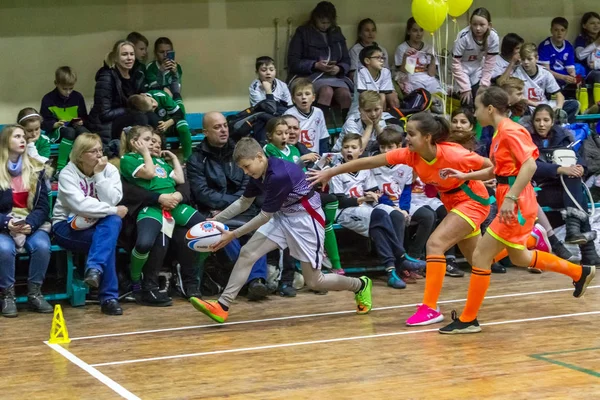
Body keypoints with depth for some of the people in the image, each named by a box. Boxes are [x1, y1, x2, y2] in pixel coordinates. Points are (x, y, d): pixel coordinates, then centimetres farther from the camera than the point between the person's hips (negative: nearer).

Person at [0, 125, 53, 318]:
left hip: (33, 224, 2)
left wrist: (30, 224, -16)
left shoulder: (36, 170, 7)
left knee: (42, 246, -31)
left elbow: (43, 206, 3)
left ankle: (34, 293, -10)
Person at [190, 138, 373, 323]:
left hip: (306, 219, -8)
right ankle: (222, 306, -8)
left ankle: (360, 285, 25)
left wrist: (234, 235, -17)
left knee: (314, 282, 0)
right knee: (247, 253, -9)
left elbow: (264, 217, -22)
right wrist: (216, 220, 6)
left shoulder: (279, 175, -30)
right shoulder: (259, 172, -4)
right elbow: (244, 202, 13)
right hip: (282, 216, 8)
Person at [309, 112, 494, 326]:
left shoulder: (453, 155, -30)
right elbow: (369, 162, -14)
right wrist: (330, 172, -16)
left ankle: (430, 308, -17)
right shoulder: (409, 155, -16)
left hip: (472, 201, -7)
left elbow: (492, 166, -16)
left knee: (434, 243, -22)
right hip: (453, 203, 7)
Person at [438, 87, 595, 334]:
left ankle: (468, 320, 1)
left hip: (517, 206, -10)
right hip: (513, 205, 10)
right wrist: (464, 176, 14)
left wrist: (510, 198, -30)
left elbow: (529, 165, -26)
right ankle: (580, 273, 37)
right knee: (519, 257, 24)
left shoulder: (510, 131, -16)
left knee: (480, 257, -7)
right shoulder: (499, 133, 12)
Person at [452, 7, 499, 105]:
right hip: (463, 67, -3)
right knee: (467, 101, -13)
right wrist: (465, 88, -22)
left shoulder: (493, 37, -23)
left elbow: (490, 62, -9)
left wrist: (484, 84, -12)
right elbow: (456, 64, -23)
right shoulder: (464, 37, -32)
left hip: (478, 68, 3)